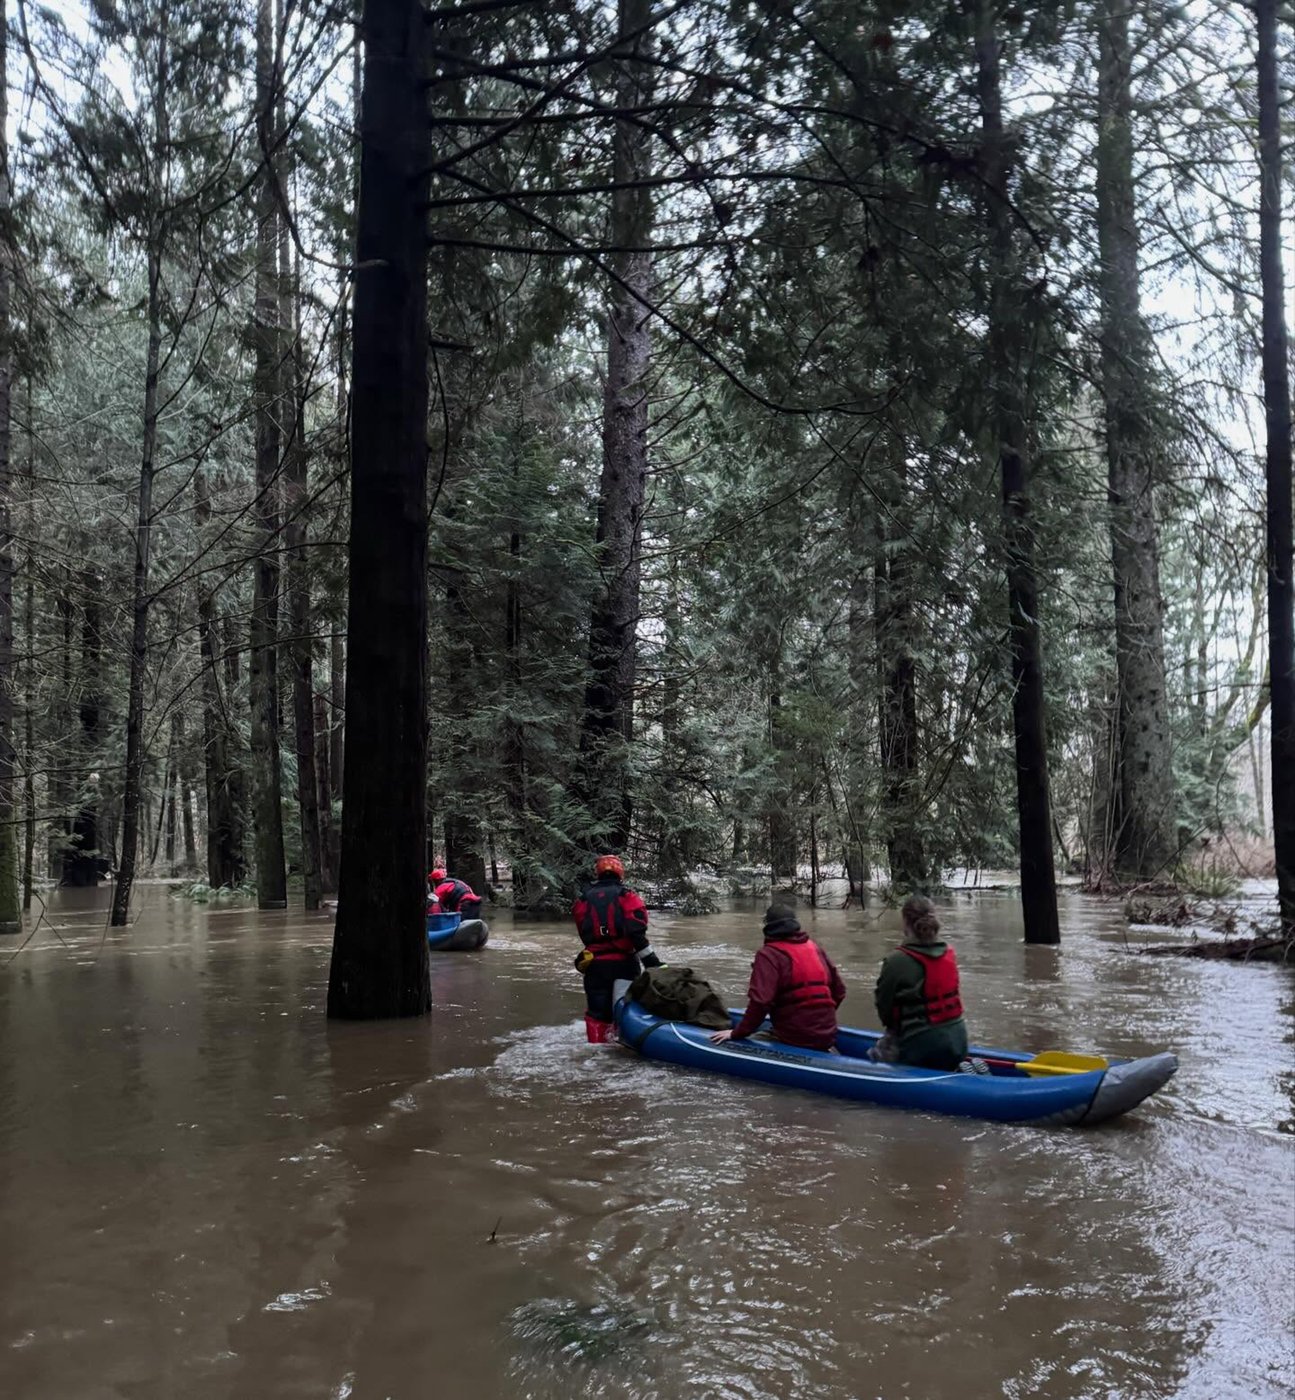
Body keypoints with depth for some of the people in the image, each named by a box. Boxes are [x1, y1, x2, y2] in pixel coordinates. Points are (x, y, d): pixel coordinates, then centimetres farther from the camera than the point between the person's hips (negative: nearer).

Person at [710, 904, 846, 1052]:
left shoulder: (769, 955, -11)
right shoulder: (815, 948, 9)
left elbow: (760, 1001, -21)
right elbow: (839, 990, 16)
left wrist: (737, 1033, -11)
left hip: (794, 1039, -7)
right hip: (827, 1036, 7)